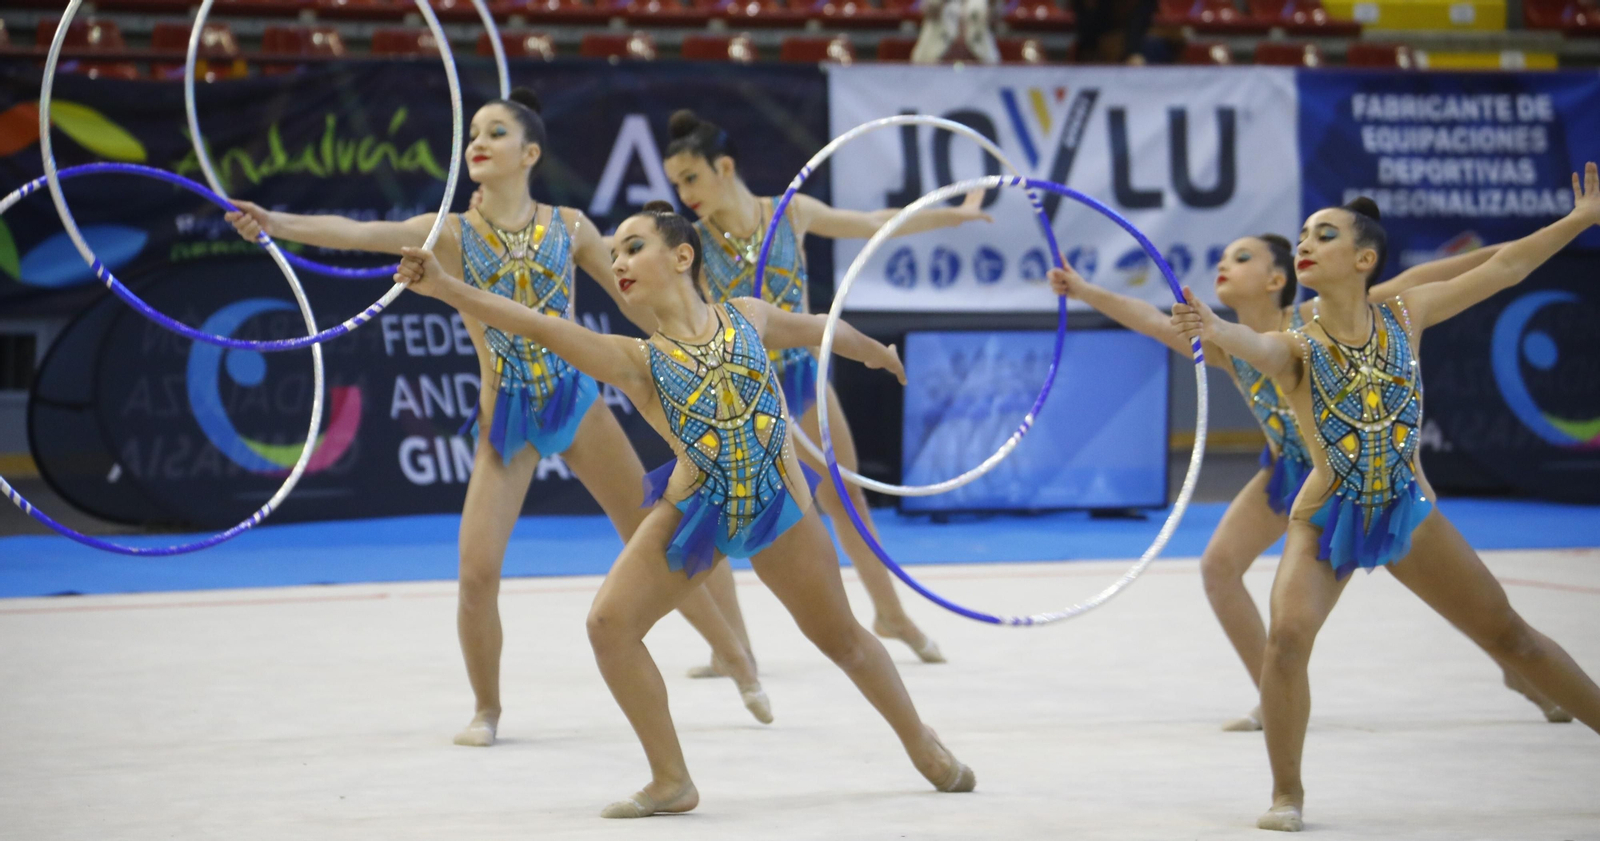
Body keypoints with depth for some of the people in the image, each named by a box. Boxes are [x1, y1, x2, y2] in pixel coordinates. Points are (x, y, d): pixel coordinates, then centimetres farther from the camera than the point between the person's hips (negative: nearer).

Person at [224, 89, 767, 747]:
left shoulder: (568, 227, 1)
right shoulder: (450, 235, -4)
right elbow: (357, 233, -20)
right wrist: (276, 223, -35)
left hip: (575, 402, 1)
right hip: (505, 417, -1)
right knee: (477, 574, -12)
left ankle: (738, 662, 28)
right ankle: (486, 709, 12)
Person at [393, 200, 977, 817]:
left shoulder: (746, 317, -2)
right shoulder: (637, 361, -8)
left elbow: (812, 328, 19)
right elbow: (538, 326, -22)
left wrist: (873, 349, 39)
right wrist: (446, 288, -35)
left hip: (779, 509, 0)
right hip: (693, 510, 0)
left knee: (840, 637, 14)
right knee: (610, 625, -14)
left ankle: (920, 740, 40)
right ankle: (671, 782, 1)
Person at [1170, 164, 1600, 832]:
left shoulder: (1404, 316, -3)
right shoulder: (1294, 347, -12)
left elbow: (1505, 268, 4)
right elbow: (1257, 346, -37)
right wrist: (1214, 329, -61)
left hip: (1409, 516, 2)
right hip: (1325, 521, -2)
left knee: (1509, 636, 12)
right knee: (1288, 636, -23)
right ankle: (1287, 794, -5)